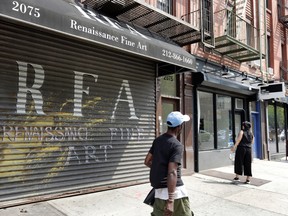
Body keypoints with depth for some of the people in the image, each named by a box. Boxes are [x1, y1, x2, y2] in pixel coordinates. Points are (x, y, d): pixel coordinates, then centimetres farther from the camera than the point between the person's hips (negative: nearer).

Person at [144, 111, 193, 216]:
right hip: (174, 190, -7)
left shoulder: (157, 140, 7)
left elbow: (147, 161, 14)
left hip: (158, 189, 8)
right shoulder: (177, 145, -15)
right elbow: (172, 173, -23)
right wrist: (170, 201, -25)